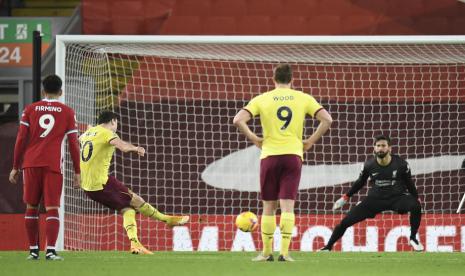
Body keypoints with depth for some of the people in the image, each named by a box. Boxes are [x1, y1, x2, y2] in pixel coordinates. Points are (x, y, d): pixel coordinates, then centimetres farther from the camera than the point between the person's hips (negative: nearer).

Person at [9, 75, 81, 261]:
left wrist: (16, 167, 10)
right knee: (52, 209, -4)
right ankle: (50, 250, -17)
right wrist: (77, 172, 10)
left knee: (31, 208, 12)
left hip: (31, 164, 2)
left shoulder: (30, 110, 8)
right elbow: (73, 144, 4)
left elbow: (21, 140, 5)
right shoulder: (67, 113, 5)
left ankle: (33, 250, 12)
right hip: (54, 165, -2)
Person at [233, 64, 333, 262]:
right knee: (287, 206, -3)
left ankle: (266, 252, 13)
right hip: (293, 155, 0)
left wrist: (254, 139, 3)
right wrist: (310, 142, 6)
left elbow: (238, 120, -8)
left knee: (268, 207, 10)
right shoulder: (303, 99, 6)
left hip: (269, 156, 0)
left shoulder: (262, 99, 3)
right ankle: (284, 252, -12)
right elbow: (327, 120, -1)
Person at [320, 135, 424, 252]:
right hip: (375, 199, 1)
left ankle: (413, 238, -10)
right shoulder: (369, 165, -8)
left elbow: (409, 183, 4)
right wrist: (345, 197, 9)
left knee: (415, 206, -33)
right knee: (345, 221, -8)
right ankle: (328, 247, 13)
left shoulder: (401, 164, -13)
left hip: (397, 197, -1)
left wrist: (416, 198, 6)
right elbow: (360, 183, 9)